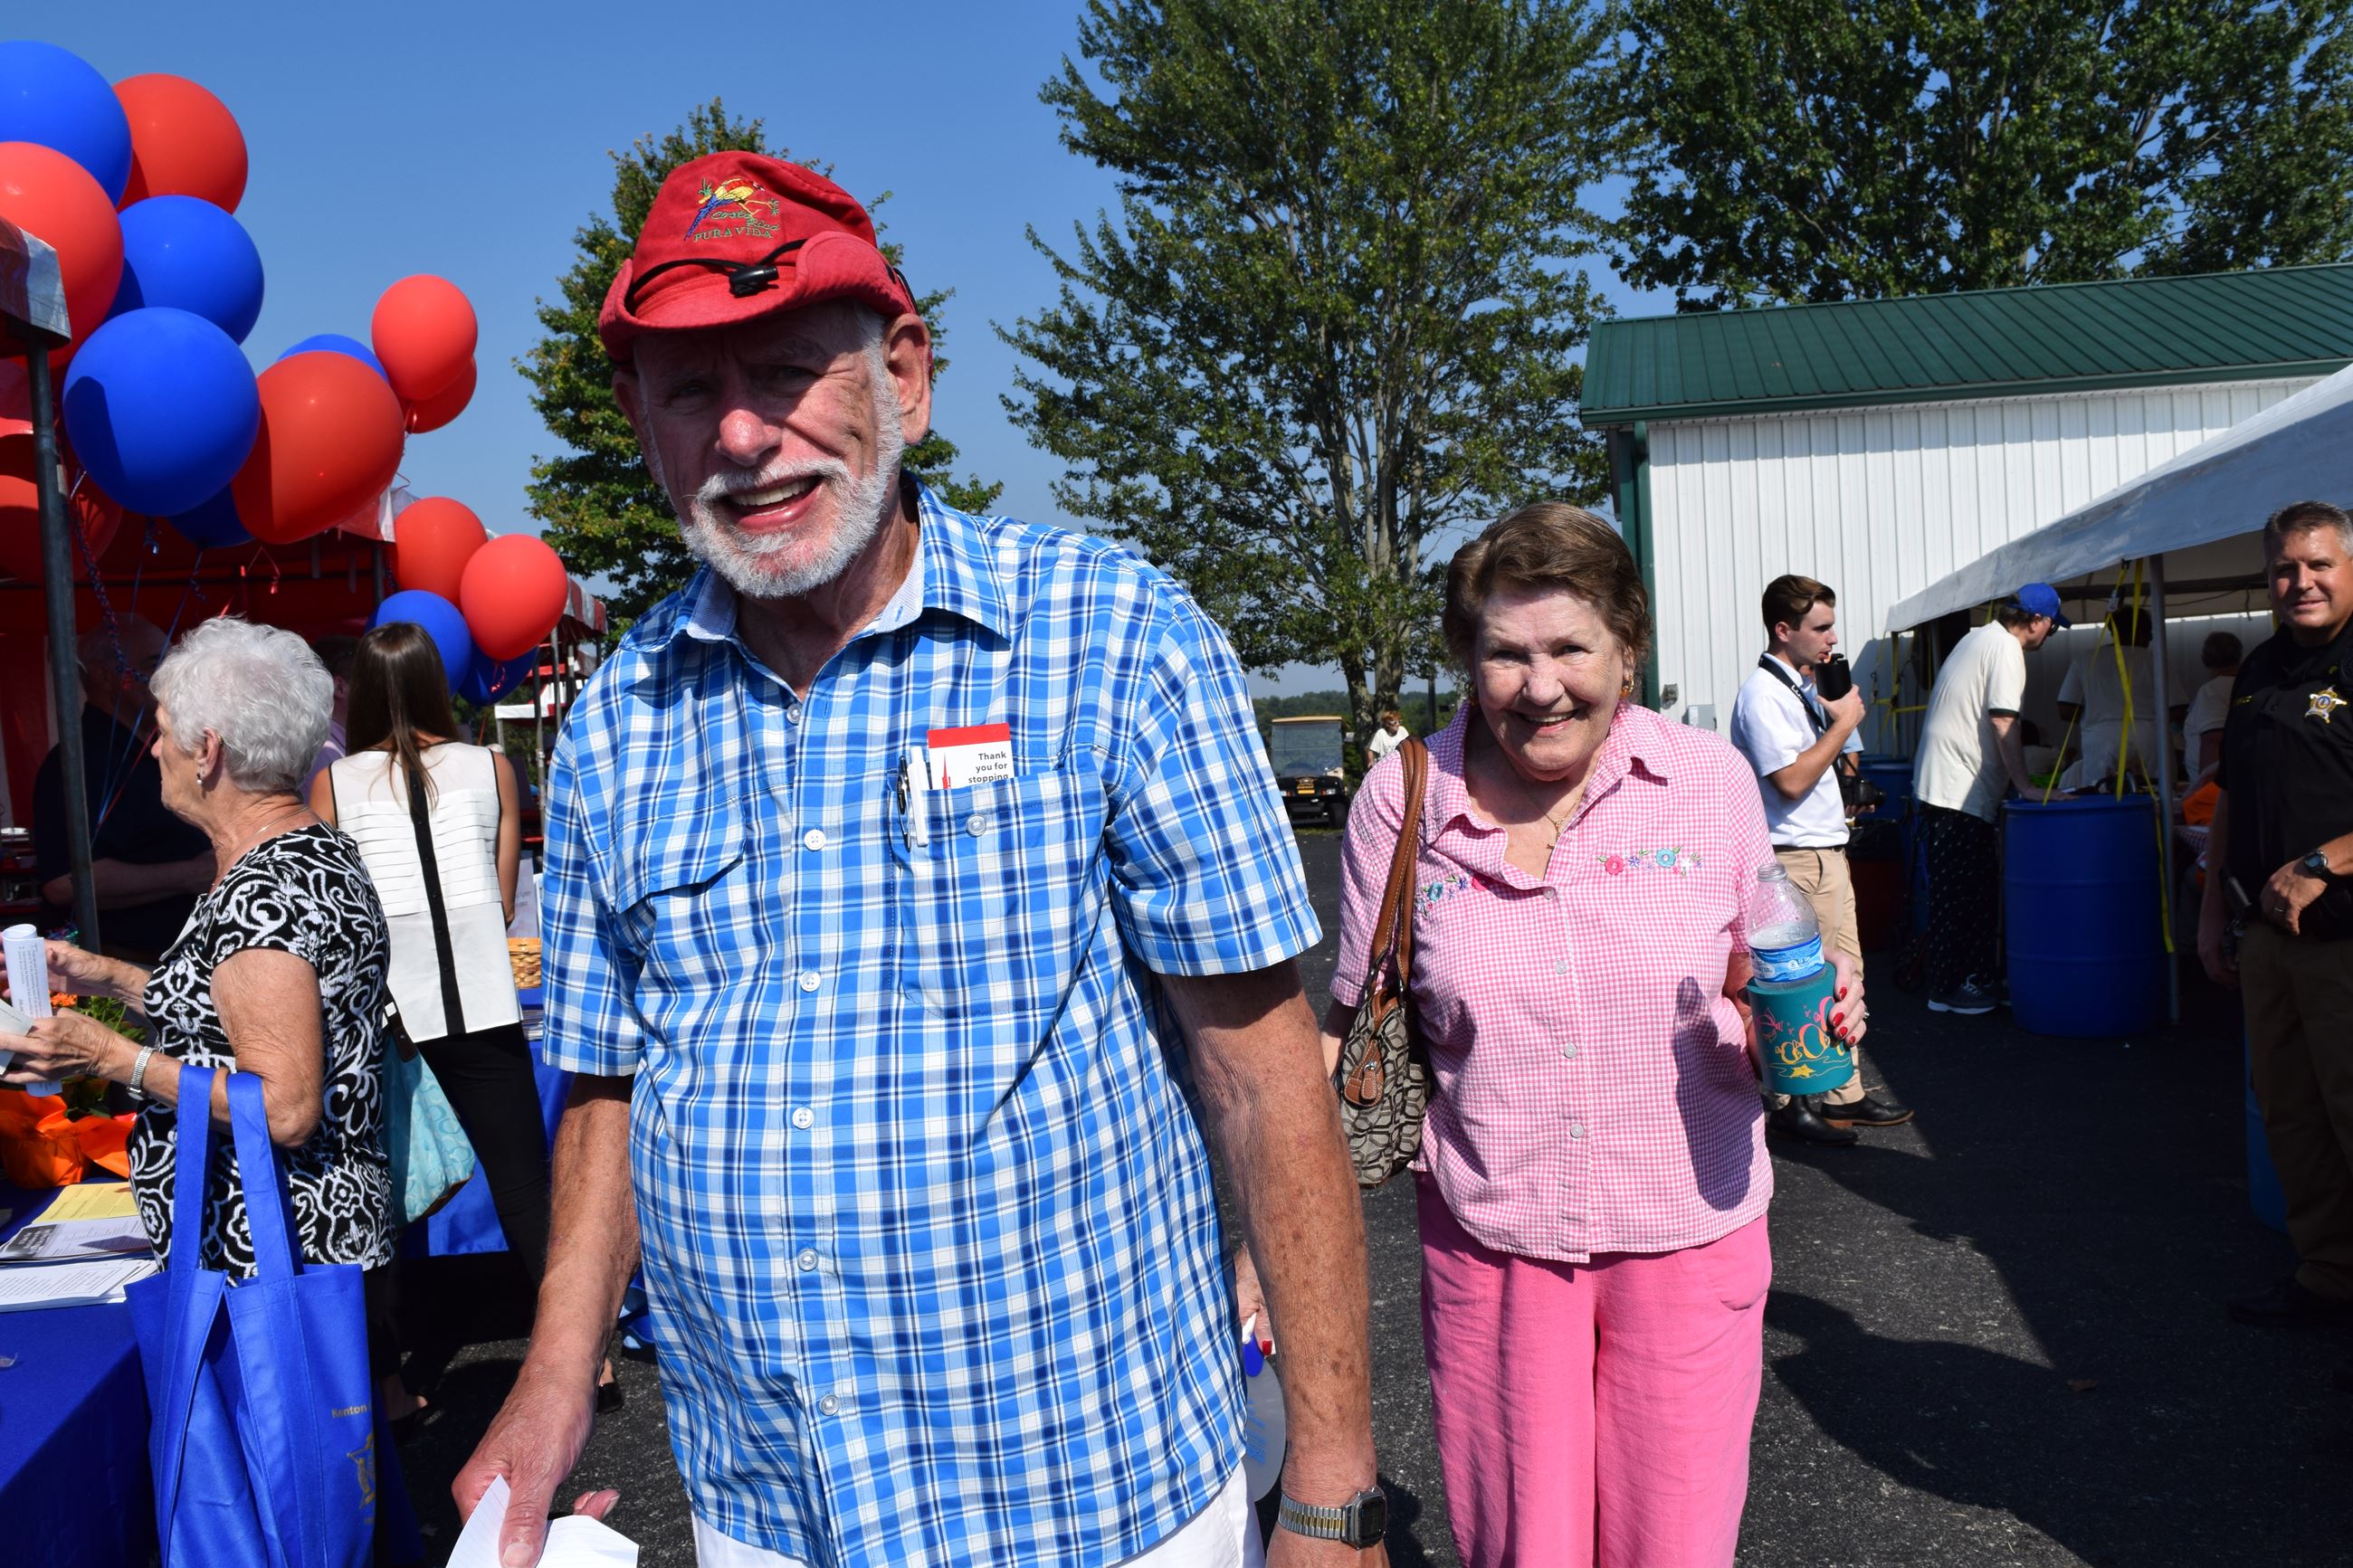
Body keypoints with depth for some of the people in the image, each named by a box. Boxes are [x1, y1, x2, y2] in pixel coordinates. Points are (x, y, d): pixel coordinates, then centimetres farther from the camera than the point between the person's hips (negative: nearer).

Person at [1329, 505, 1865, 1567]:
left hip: (1690, 1234, 1)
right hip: (1490, 1245, 0)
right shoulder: (1402, 799, -7)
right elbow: (1352, 1030, 0)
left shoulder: (1712, 780, -5)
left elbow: (1752, 989, 9)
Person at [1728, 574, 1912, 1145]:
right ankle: (1793, 1104, 8)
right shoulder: (1763, 693, -15)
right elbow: (1791, 780, -22)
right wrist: (1844, 723, -15)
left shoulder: (1804, 687, 15)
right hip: (1796, 859, -10)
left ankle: (1842, 1094, 22)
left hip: (1828, 851, 10)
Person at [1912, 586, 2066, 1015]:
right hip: (1959, 794, -10)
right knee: (1963, 895, -4)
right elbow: (2004, 724, -19)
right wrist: (2025, 785, -15)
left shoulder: (1981, 638, 18)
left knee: (1975, 891, 15)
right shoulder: (2006, 648, -12)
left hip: (1940, 785, 10)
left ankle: (1974, 979, 21)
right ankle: (1952, 989, 1)